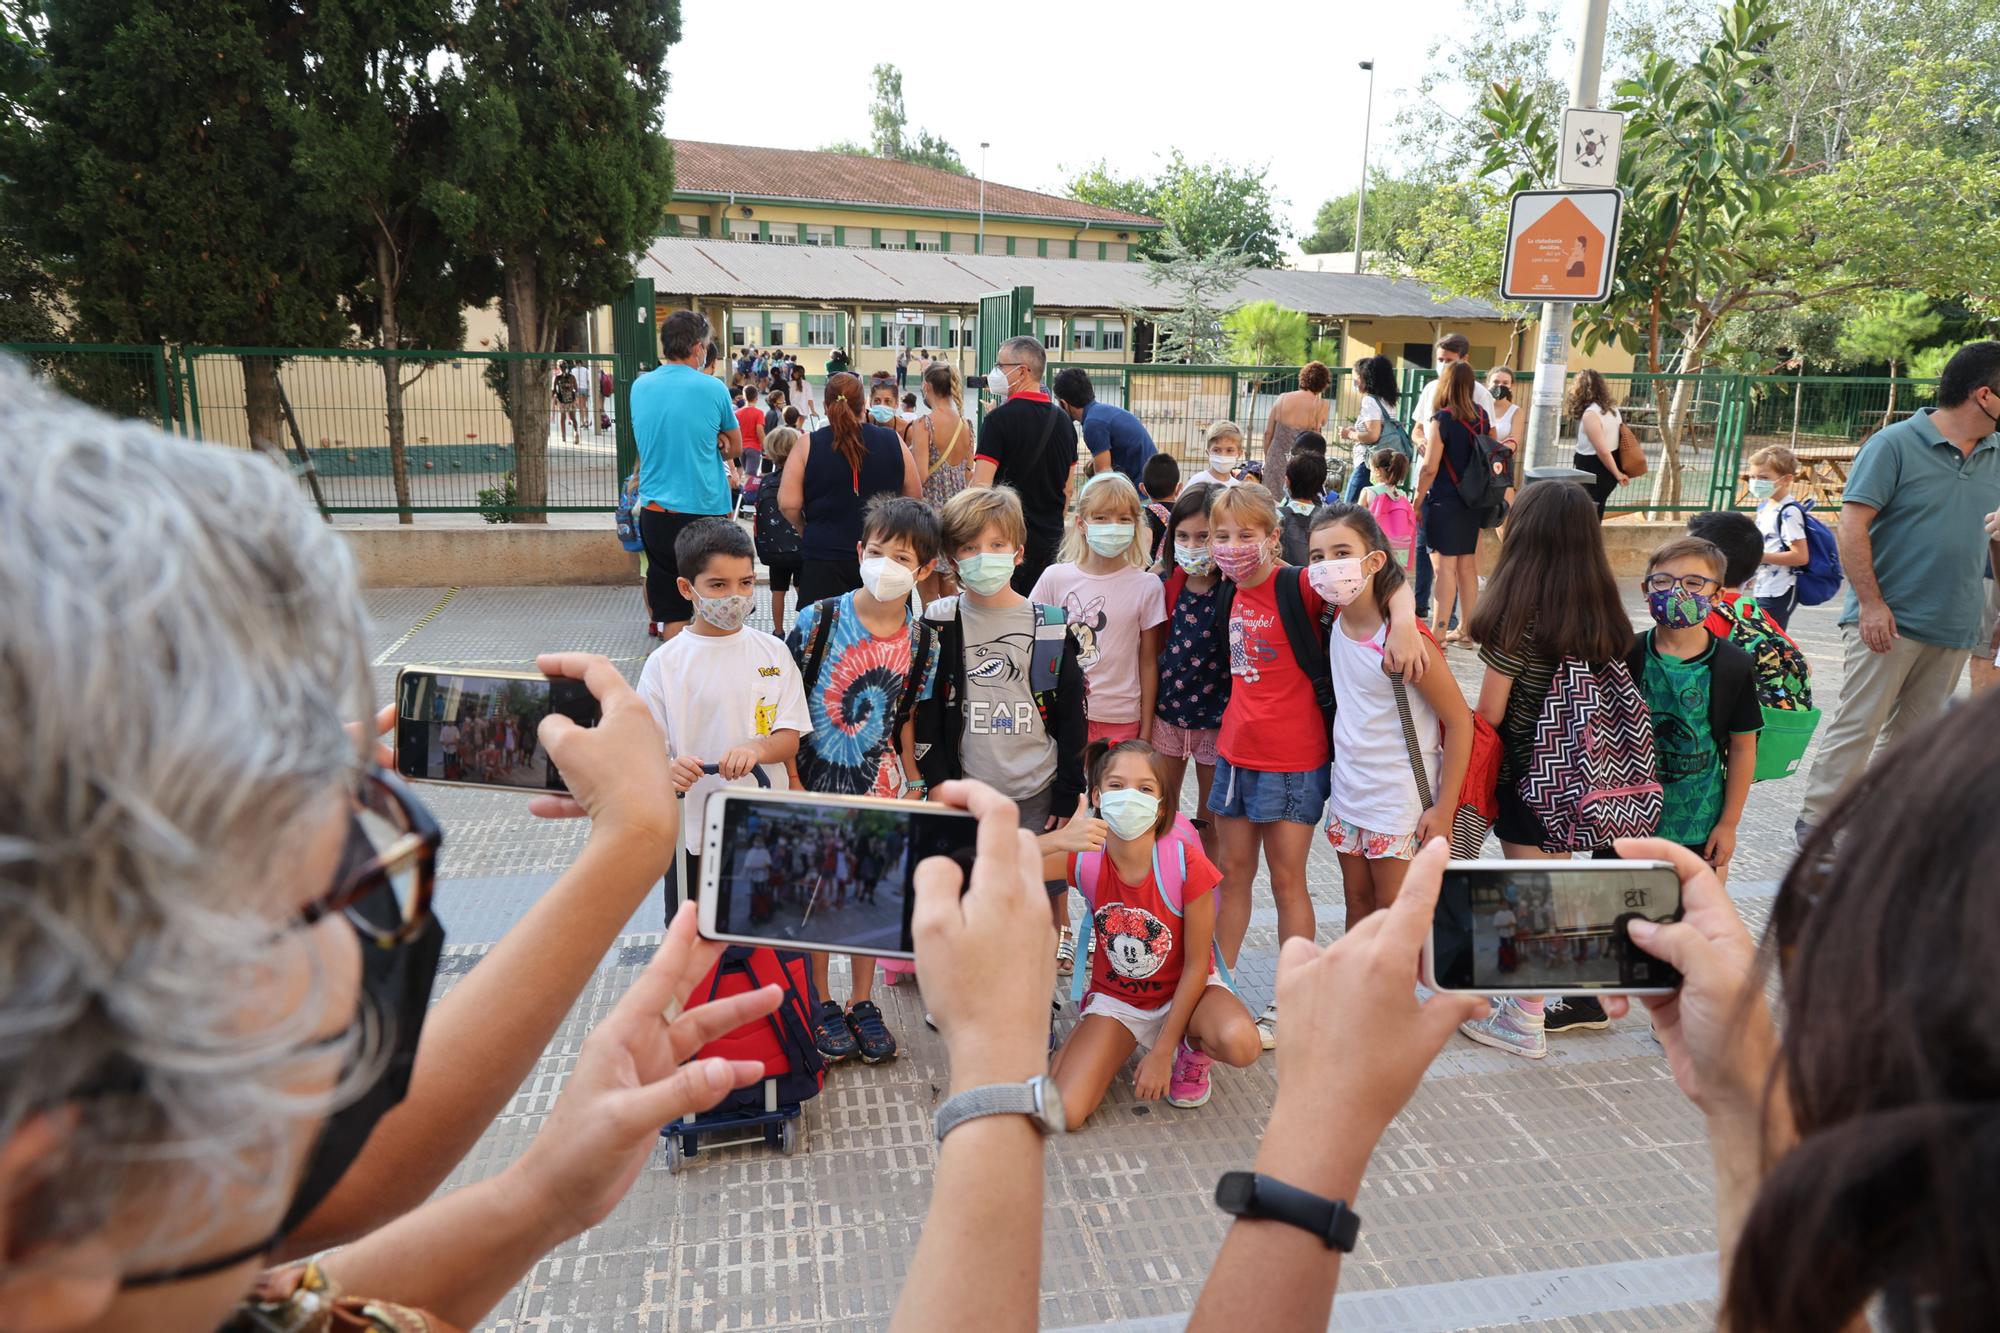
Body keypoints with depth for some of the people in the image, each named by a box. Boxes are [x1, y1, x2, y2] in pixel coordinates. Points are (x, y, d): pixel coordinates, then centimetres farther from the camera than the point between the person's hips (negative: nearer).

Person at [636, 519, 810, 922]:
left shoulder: (772, 653, -1)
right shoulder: (664, 663, -6)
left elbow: (790, 738, -4)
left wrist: (757, 747, -26)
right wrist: (667, 771, -30)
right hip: (693, 832, -1)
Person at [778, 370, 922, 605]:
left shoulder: (807, 446, -5)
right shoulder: (893, 442, 0)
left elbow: (788, 504, -7)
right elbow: (915, 496, 8)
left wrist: (807, 529, 11)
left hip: (824, 555, -2)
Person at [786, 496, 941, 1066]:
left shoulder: (922, 642, -5)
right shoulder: (818, 619, -15)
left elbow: (905, 718, 7)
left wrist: (914, 784, 6)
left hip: (877, 784, 3)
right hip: (815, 782, -2)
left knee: (870, 895, 13)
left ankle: (862, 1001, 32)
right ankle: (821, 1003, 30)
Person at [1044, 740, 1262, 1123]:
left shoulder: (1187, 865, -24)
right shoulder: (1084, 859, -18)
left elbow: (1196, 965, -16)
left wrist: (1162, 1052, -15)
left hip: (1183, 990, -1)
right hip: (1116, 996, 2)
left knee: (1241, 1045, -35)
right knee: (1062, 1113, -18)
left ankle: (1193, 1052, 2)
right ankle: (1112, 1049, 14)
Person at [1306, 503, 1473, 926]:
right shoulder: (1338, 624, -4)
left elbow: (1459, 721, -17)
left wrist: (1443, 809, -15)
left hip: (1400, 805, -6)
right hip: (1348, 794, 6)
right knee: (1358, 905, 18)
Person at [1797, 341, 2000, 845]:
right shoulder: (1896, 444, -8)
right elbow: (1853, 524, -13)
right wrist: (1870, 603, -18)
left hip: (1954, 628, 7)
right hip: (1888, 621, -6)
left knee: (1913, 735, 12)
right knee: (1857, 726, -6)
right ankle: (1816, 822, 1)